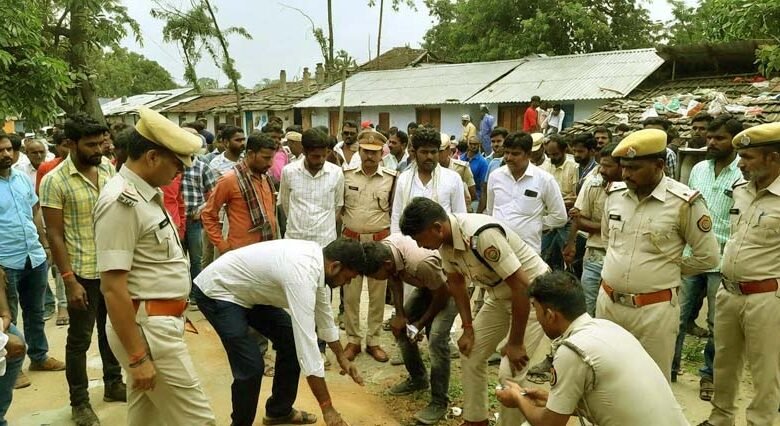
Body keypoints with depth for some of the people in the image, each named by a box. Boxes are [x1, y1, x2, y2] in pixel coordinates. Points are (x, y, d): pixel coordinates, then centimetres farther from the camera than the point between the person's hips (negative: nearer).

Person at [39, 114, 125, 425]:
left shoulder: (108, 168, 1)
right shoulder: (54, 181, -12)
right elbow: (54, 234, -12)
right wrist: (69, 280, -16)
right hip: (83, 272, -5)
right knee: (80, 339, 8)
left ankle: (113, 383, 37)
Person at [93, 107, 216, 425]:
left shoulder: (146, 193, 10)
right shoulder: (121, 202, -20)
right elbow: (113, 288, -23)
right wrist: (137, 357, -21)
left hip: (159, 321, 10)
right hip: (147, 327, -9)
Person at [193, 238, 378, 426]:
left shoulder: (317, 258, -7)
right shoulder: (302, 275, -35)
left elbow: (323, 312, 9)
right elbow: (307, 344, -36)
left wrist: (341, 357, 17)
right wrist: (327, 408, -31)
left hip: (248, 289, 9)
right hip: (216, 290, -9)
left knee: (290, 339, 7)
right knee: (252, 366, -17)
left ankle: (279, 411, 25)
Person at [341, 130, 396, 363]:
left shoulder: (391, 179, -4)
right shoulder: (346, 175, -1)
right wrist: (348, 219, 2)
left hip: (380, 241, 0)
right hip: (351, 240, 1)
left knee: (378, 293, 8)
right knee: (351, 293, 7)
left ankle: (373, 340, 22)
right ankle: (353, 340, 21)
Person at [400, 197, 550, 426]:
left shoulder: (483, 235, -36)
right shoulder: (444, 240, -11)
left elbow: (522, 287, -32)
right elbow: (456, 282, 7)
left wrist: (515, 343, -23)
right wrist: (468, 328, 5)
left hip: (533, 294, -8)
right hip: (499, 295, 8)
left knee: (510, 373, -11)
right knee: (471, 355, 10)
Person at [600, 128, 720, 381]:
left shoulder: (684, 203, -13)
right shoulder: (614, 193, 2)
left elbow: (708, 257, -5)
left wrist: (666, 269, 1)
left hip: (654, 309, -5)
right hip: (608, 302, 5)